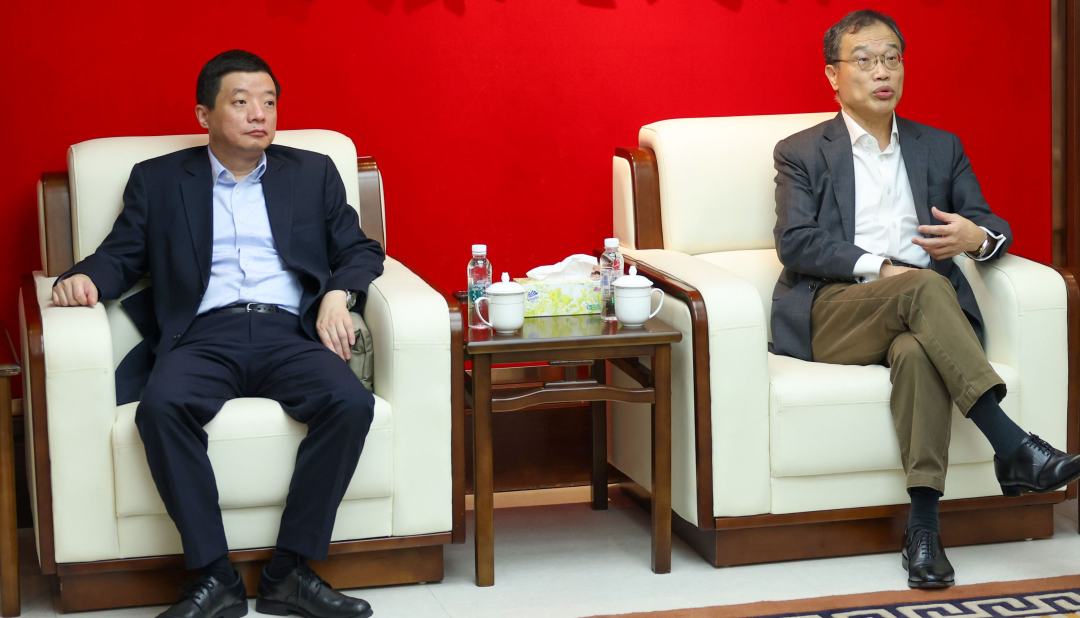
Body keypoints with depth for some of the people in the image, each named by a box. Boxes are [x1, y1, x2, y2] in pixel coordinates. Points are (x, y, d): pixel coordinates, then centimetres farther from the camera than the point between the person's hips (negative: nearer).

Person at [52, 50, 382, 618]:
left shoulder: (313, 173, 20)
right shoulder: (158, 180, 18)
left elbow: (360, 251, 18)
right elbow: (122, 256, 15)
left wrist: (338, 294, -4)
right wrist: (85, 277, -8)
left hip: (290, 333, 1)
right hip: (204, 335, -1)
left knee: (351, 402, -31)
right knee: (161, 406, -35)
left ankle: (290, 571, -23)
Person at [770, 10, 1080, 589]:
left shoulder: (941, 148, 23)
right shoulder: (801, 153, 14)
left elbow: (994, 228, 17)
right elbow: (795, 241, -2)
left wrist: (978, 236, -10)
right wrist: (880, 269, -15)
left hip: (919, 318, 2)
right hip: (836, 312, -2)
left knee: (916, 353, -37)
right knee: (925, 286, -35)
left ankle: (923, 528, -40)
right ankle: (1012, 447, -40)